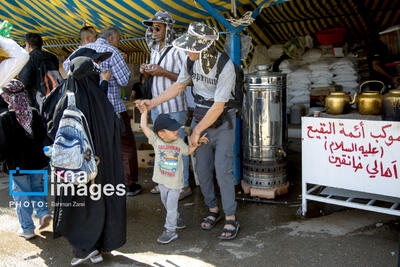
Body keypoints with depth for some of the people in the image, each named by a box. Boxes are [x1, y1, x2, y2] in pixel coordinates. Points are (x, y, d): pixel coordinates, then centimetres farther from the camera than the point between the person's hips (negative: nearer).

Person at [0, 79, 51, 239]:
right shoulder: (34, 113, -5)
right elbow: (43, 135, 4)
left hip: (17, 165, -4)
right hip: (38, 162, 4)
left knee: (21, 195, 9)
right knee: (37, 188, 24)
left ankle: (27, 229, 18)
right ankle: (43, 212, 8)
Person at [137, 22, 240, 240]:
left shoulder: (226, 67, -24)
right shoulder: (191, 61, -5)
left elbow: (218, 107, -22)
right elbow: (179, 86, 11)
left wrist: (197, 131, -14)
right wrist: (152, 102, 7)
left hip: (222, 122, -5)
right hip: (200, 118, 6)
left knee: (223, 170, -7)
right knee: (202, 169, 8)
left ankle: (231, 218, 6)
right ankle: (212, 210, 26)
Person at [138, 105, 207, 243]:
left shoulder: (179, 142, -5)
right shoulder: (156, 140, -11)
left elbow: (188, 151, 14)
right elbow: (144, 127, -14)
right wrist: (144, 112, -9)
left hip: (175, 181, -2)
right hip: (162, 180, 2)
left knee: (171, 205, 0)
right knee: (166, 203, 19)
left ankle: (170, 230, 11)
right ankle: (177, 220, 42)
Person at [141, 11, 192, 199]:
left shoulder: (178, 50, -12)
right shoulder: (155, 50, 13)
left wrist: (164, 73, -23)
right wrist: (146, 72, 0)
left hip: (174, 107, -8)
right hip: (156, 105, 8)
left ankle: (184, 185, 11)